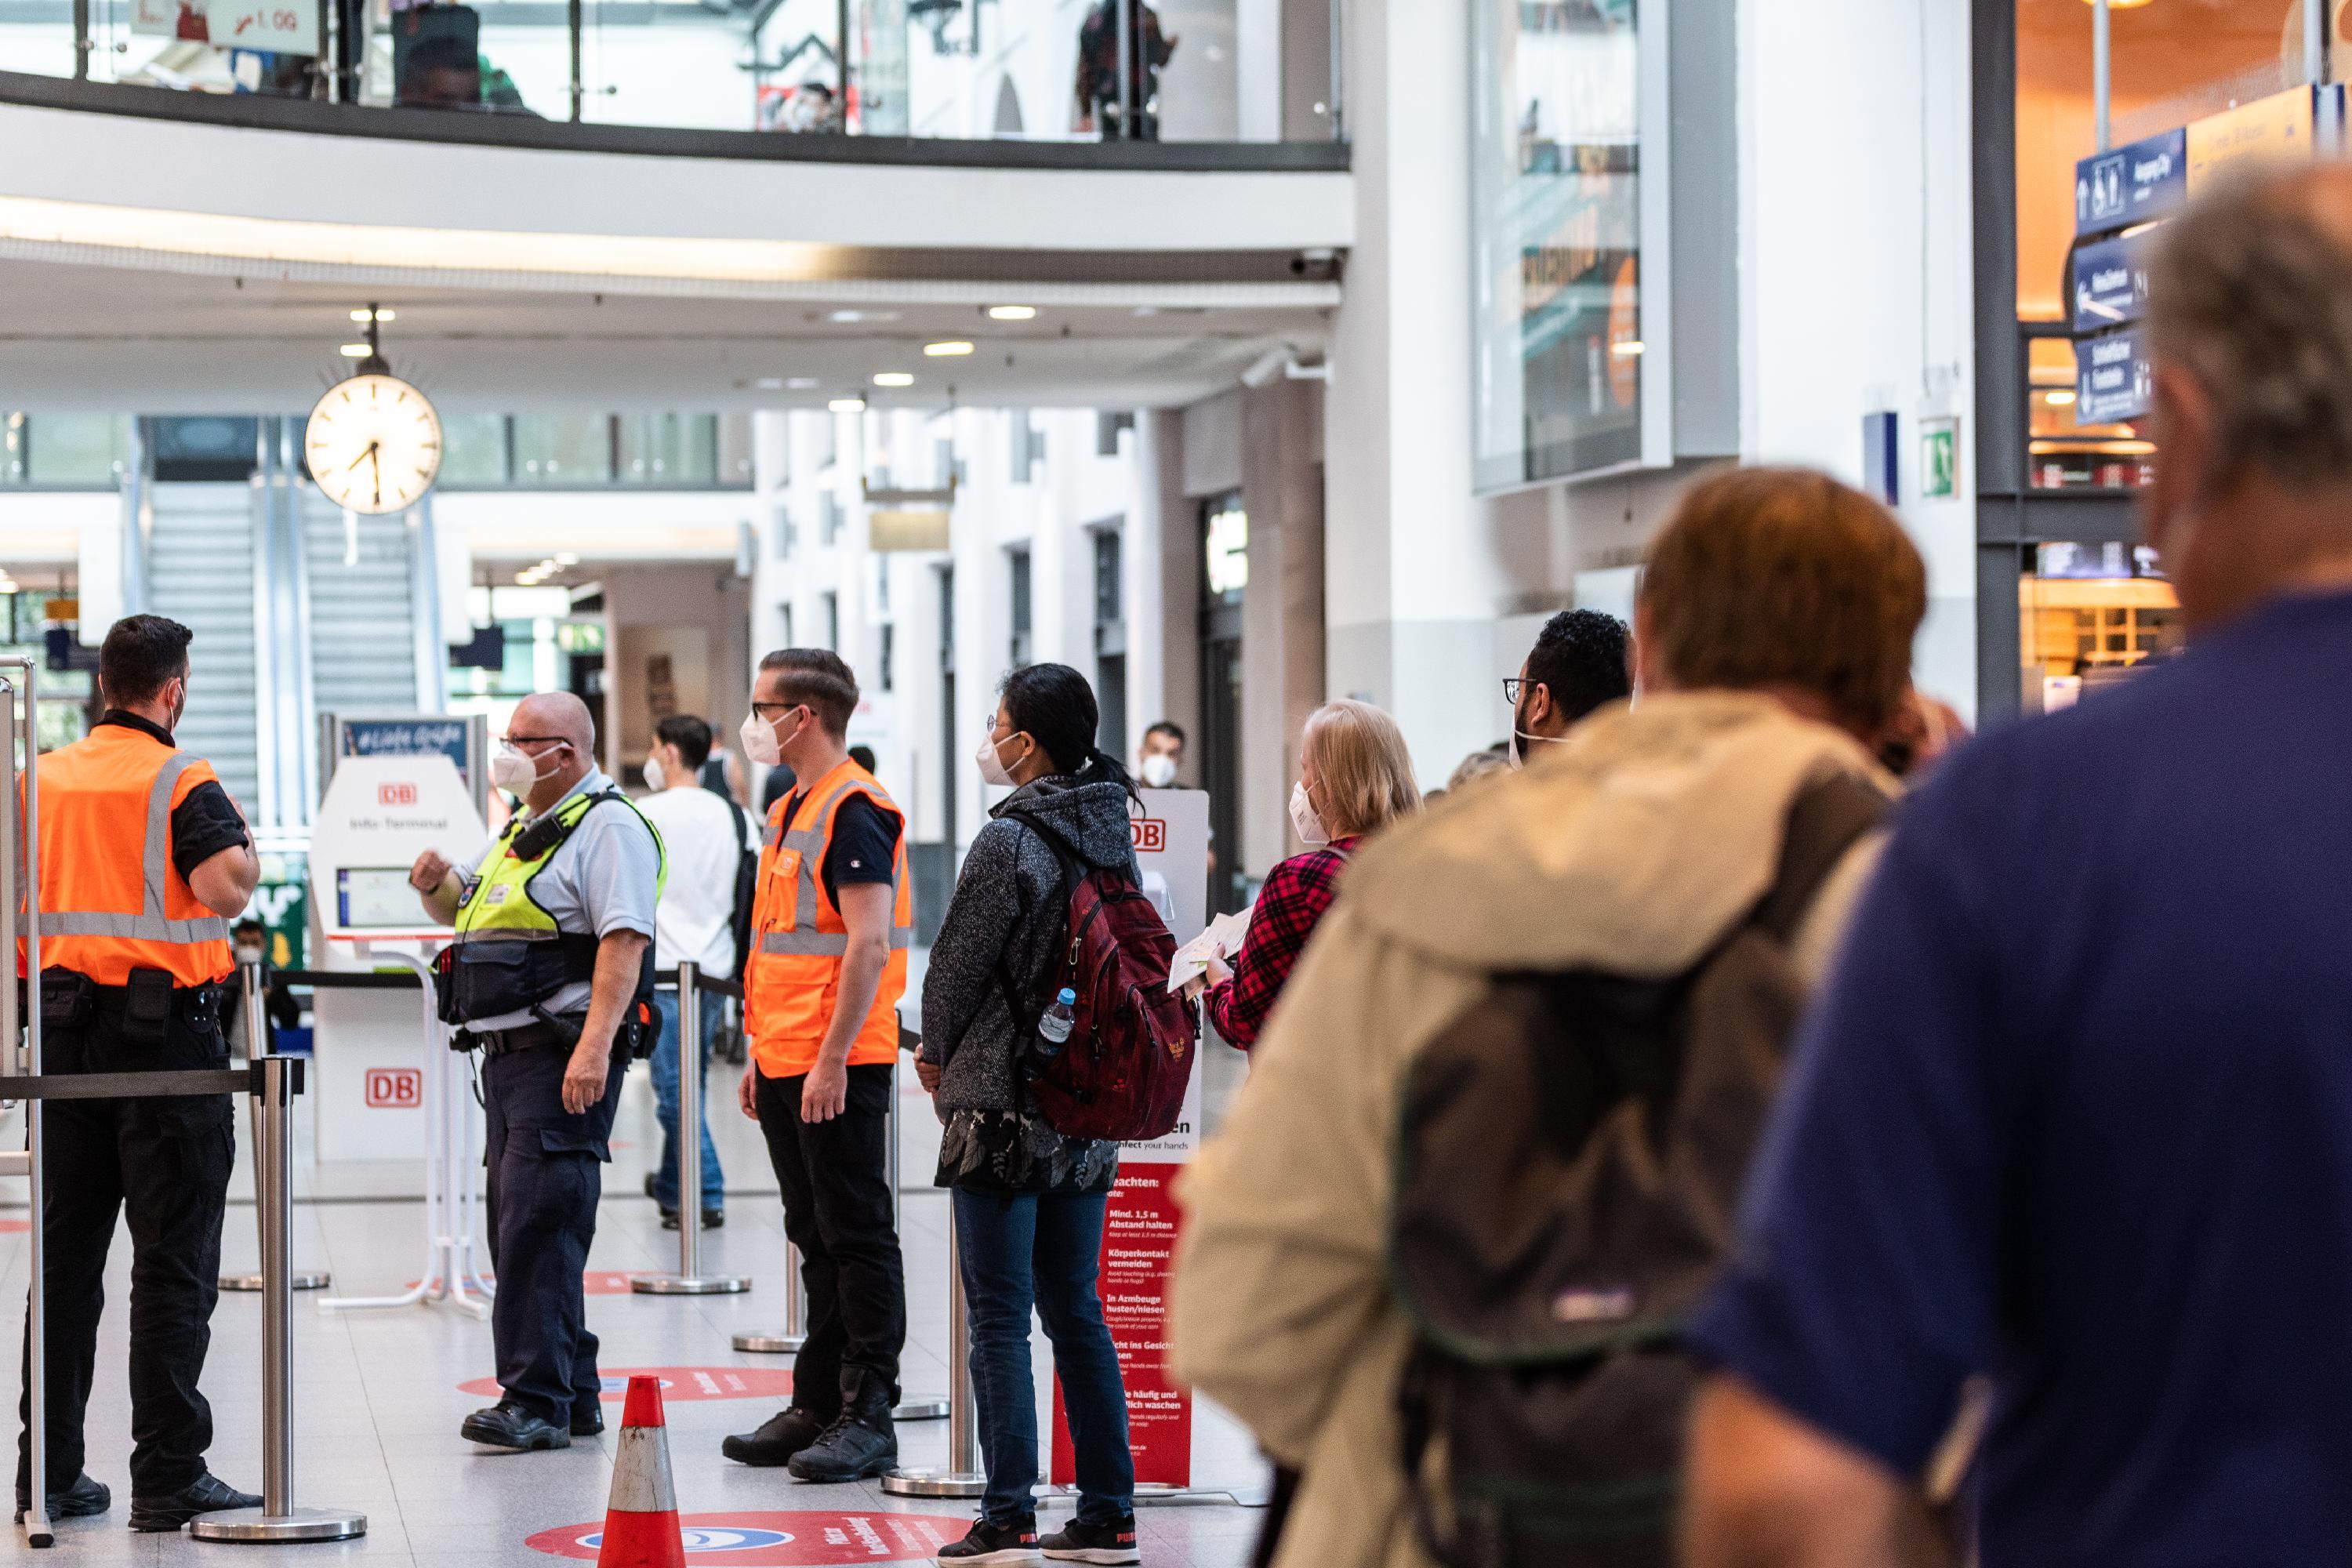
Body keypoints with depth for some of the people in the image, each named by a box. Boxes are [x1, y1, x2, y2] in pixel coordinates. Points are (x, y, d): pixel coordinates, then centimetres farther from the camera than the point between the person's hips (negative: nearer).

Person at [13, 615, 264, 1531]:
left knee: (65, 1256, 10)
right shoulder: (179, 781, -9)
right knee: (173, 1264, -2)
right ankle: (168, 1476, -3)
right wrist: (247, 853, -1)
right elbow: (224, 888, -21)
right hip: (166, 1028, -6)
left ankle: (48, 1470, 12)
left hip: (65, 1033, 6)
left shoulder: (41, 779, 8)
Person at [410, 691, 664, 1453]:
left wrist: (594, 1048, -29)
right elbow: (458, 907, 33)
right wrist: (436, 883, 8)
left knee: (538, 1225, -14)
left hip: (567, 1057, -10)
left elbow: (625, 939, -20)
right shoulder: (523, 828, 21)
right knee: (519, 1227, 12)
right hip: (507, 1050, 10)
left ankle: (536, 1400, -13)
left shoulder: (610, 827, -10)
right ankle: (574, 1395, 19)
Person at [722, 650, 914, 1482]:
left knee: (856, 1238, -5)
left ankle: (868, 1415, -2)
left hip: (839, 1069, -10)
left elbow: (868, 943, -19)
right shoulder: (789, 811, 17)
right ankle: (817, 1406, 20)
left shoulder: (854, 809, -13)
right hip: (786, 1065, 10)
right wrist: (762, 1056, 20)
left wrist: (832, 1060, -22)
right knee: (816, 1239, 14)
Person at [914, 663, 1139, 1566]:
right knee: (1076, 1312, 13)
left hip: (1003, 1109, -7)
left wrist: (937, 1053, 10)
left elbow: (960, 960, -8)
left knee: (998, 1319, -2)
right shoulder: (1112, 833, 6)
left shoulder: (1010, 841, -15)